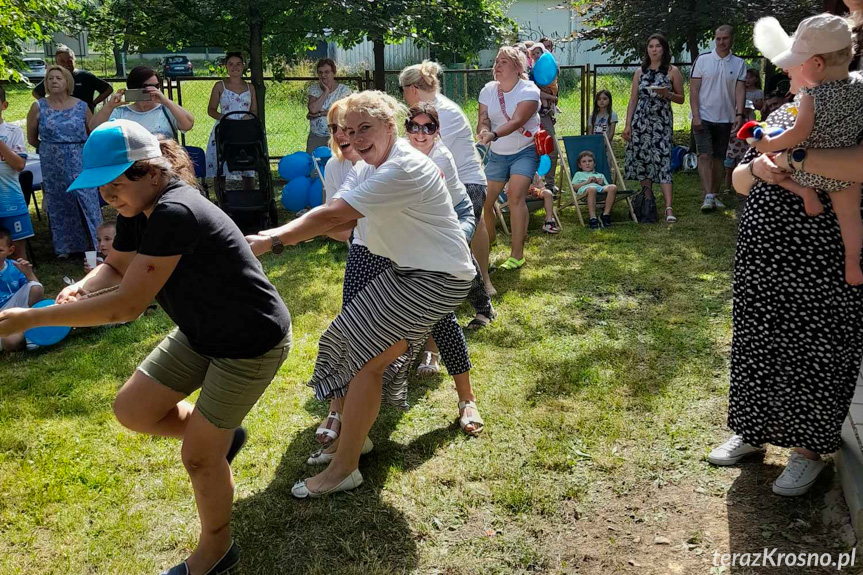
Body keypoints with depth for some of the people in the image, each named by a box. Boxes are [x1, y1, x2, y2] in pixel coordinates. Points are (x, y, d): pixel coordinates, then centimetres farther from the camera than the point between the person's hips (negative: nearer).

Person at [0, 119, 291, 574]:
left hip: (251, 344, -9)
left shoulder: (174, 213, -32)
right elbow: (114, 267, 11)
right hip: (202, 333, 9)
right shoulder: (138, 211, -3)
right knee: (132, 410, 8)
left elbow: (127, 306, -31)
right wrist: (80, 288, -13)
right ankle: (221, 435, 31)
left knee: (198, 456, 3)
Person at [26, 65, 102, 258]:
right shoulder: (39, 107, -1)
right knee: (59, 204, 8)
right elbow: (32, 139, 8)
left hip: (81, 165, 0)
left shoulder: (81, 106, 0)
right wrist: (51, 150, 14)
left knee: (86, 202, -1)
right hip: (53, 167, 0)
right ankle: (64, 247, 19)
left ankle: (95, 244, 11)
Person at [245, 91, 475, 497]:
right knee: (359, 345, 10)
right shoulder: (369, 167, 7)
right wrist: (277, 233, -20)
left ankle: (344, 468, 2)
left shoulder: (404, 169, -25)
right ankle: (352, 435, 28)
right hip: (408, 270, 10)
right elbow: (338, 219, -5)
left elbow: (334, 214, -28)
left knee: (365, 357, -10)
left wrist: (272, 242, -25)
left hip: (438, 279, -9)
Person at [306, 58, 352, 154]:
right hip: (315, 136, 2)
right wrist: (326, 92, -9)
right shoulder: (314, 89, 6)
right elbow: (313, 109, -11)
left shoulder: (344, 90, 0)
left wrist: (319, 114, -12)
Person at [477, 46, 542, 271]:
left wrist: (493, 135, -44)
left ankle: (517, 254, -17)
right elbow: (483, 119, -7)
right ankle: (488, 240, 31)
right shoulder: (488, 90, 2)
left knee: (516, 196, -22)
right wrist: (483, 133, -32)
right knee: (484, 200, 1)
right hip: (496, 154, 5)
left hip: (524, 151, -5)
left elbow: (517, 121, -28)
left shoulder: (528, 91, -14)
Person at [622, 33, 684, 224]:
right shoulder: (640, 72, 11)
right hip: (640, 120, 3)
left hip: (662, 121, -3)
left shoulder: (672, 71, 4)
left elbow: (681, 99, 7)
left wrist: (667, 94, -13)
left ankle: (669, 208, -18)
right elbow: (633, 100, 11)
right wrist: (627, 125, 4)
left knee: (662, 161, -12)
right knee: (642, 160, 3)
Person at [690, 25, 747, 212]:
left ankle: (714, 195, 17)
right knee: (704, 156, -12)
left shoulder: (739, 64, 5)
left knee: (719, 158, 9)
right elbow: (694, 90, -3)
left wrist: (739, 114, -14)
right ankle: (708, 197, -17)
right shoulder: (703, 60, 0)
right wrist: (696, 116, -11)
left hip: (725, 119, 3)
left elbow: (740, 91, 1)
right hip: (704, 117, -3)